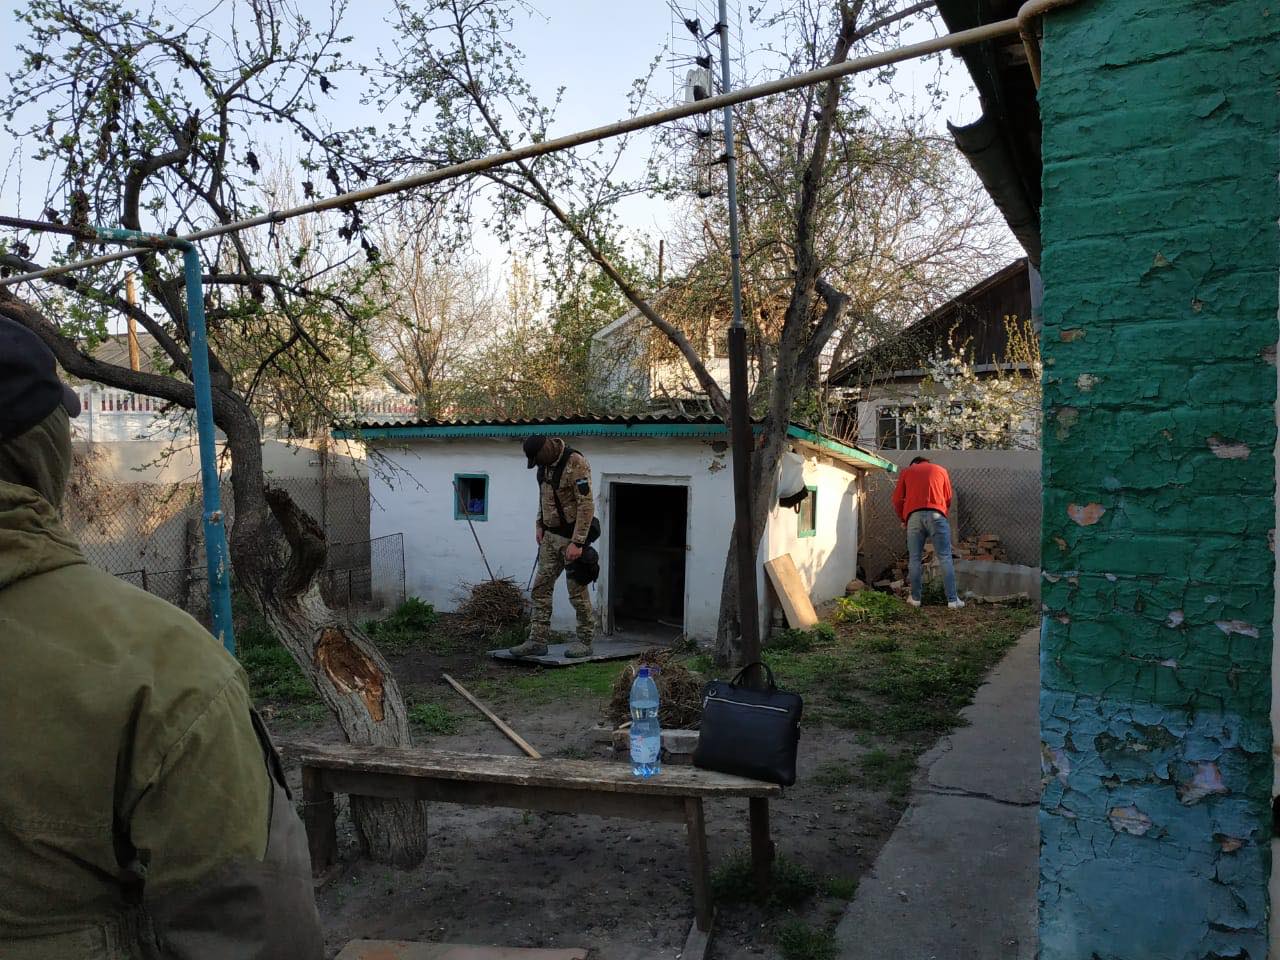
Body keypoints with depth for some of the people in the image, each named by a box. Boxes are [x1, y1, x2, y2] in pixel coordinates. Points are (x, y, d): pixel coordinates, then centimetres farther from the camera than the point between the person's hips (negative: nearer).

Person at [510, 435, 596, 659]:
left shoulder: (576, 463, -21)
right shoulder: (545, 463, 5)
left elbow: (586, 505, -23)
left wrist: (577, 542, -24)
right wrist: (539, 524, 11)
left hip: (571, 537, -8)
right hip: (550, 536, 8)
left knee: (577, 592, 1)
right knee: (541, 588, 7)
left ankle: (585, 642, 14)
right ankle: (537, 641, 13)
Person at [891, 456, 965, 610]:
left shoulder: (906, 472, 22)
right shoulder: (941, 470, 23)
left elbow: (897, 500, 16)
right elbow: (948, 499, 19)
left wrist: (903, 519, 29)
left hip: (914, 516, 0)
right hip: (936, 515, 0)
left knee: (914, 559, 8)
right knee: (945, 558, 0)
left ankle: (915, 598, 11)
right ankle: (952, 599, -4)